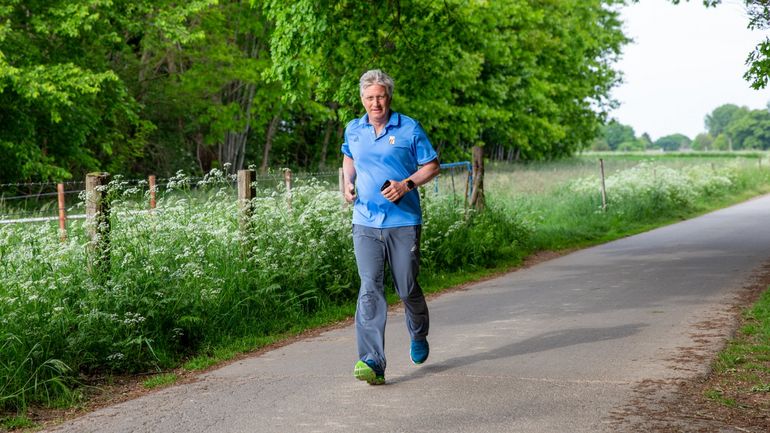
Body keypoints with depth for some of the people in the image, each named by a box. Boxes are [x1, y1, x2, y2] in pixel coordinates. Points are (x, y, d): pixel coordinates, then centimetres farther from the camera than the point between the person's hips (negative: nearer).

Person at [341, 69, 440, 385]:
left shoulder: (409, 128, -2)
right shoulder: (353, 130, 9)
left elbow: (432, 166, 2)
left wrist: (407, 185, -14)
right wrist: (347, 183, 10)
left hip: (404, 222, -2)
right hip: (365, 223, 2)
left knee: (407, 288, 8)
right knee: (369, 289, -10)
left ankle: (419, 336, 40)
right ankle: (372, 362, -14)